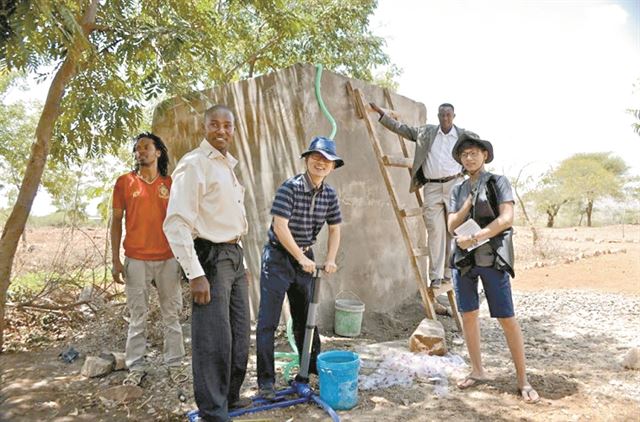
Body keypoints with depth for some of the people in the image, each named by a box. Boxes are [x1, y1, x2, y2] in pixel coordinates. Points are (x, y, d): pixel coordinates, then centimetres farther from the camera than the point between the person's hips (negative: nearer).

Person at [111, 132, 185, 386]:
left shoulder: (170, 184, 7)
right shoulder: (125, 182, 4)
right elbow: (116, 221, 4)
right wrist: (115, 260, -2)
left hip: (168, 259, 1)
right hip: (136, 260, -1)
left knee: (172, 315, 7)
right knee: (137, 317, 5)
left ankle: (175, 364, 17)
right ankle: (136, 367, 16)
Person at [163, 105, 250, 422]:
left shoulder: (228, 165, 16)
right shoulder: (194, 164, -12)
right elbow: (176, 223, -19)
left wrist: (239, 260, 18)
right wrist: (195, 274, -22)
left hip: (234, 255, 9)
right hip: (210, 257, -9)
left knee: (239, 336, 16)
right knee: (214, 340, -2)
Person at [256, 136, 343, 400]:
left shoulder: (330, 195, 1)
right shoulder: (290, 187, -18)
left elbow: (334, 229, 9)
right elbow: (280, 225, -22)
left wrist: (330, 260, -4)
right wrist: (300, 258, -20)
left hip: (305, 259, 6)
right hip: (278, 257, -6)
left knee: (306, 316, 18)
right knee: (268, 320, -3)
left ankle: (312, 365, 34)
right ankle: (266, 380, 7)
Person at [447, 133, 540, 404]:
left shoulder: (498, 182, 1)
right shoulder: (458, 190, 13)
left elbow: (507, 218, -12)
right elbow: (452, 226, 5)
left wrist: (474, 237, -16)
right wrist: (469, 202, -8)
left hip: (492, 258, -4)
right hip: (463, 258, 5)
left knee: (506, 318, -3)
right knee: (468, 315, 8)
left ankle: (523, 380, 9)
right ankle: (477, 371, 22)